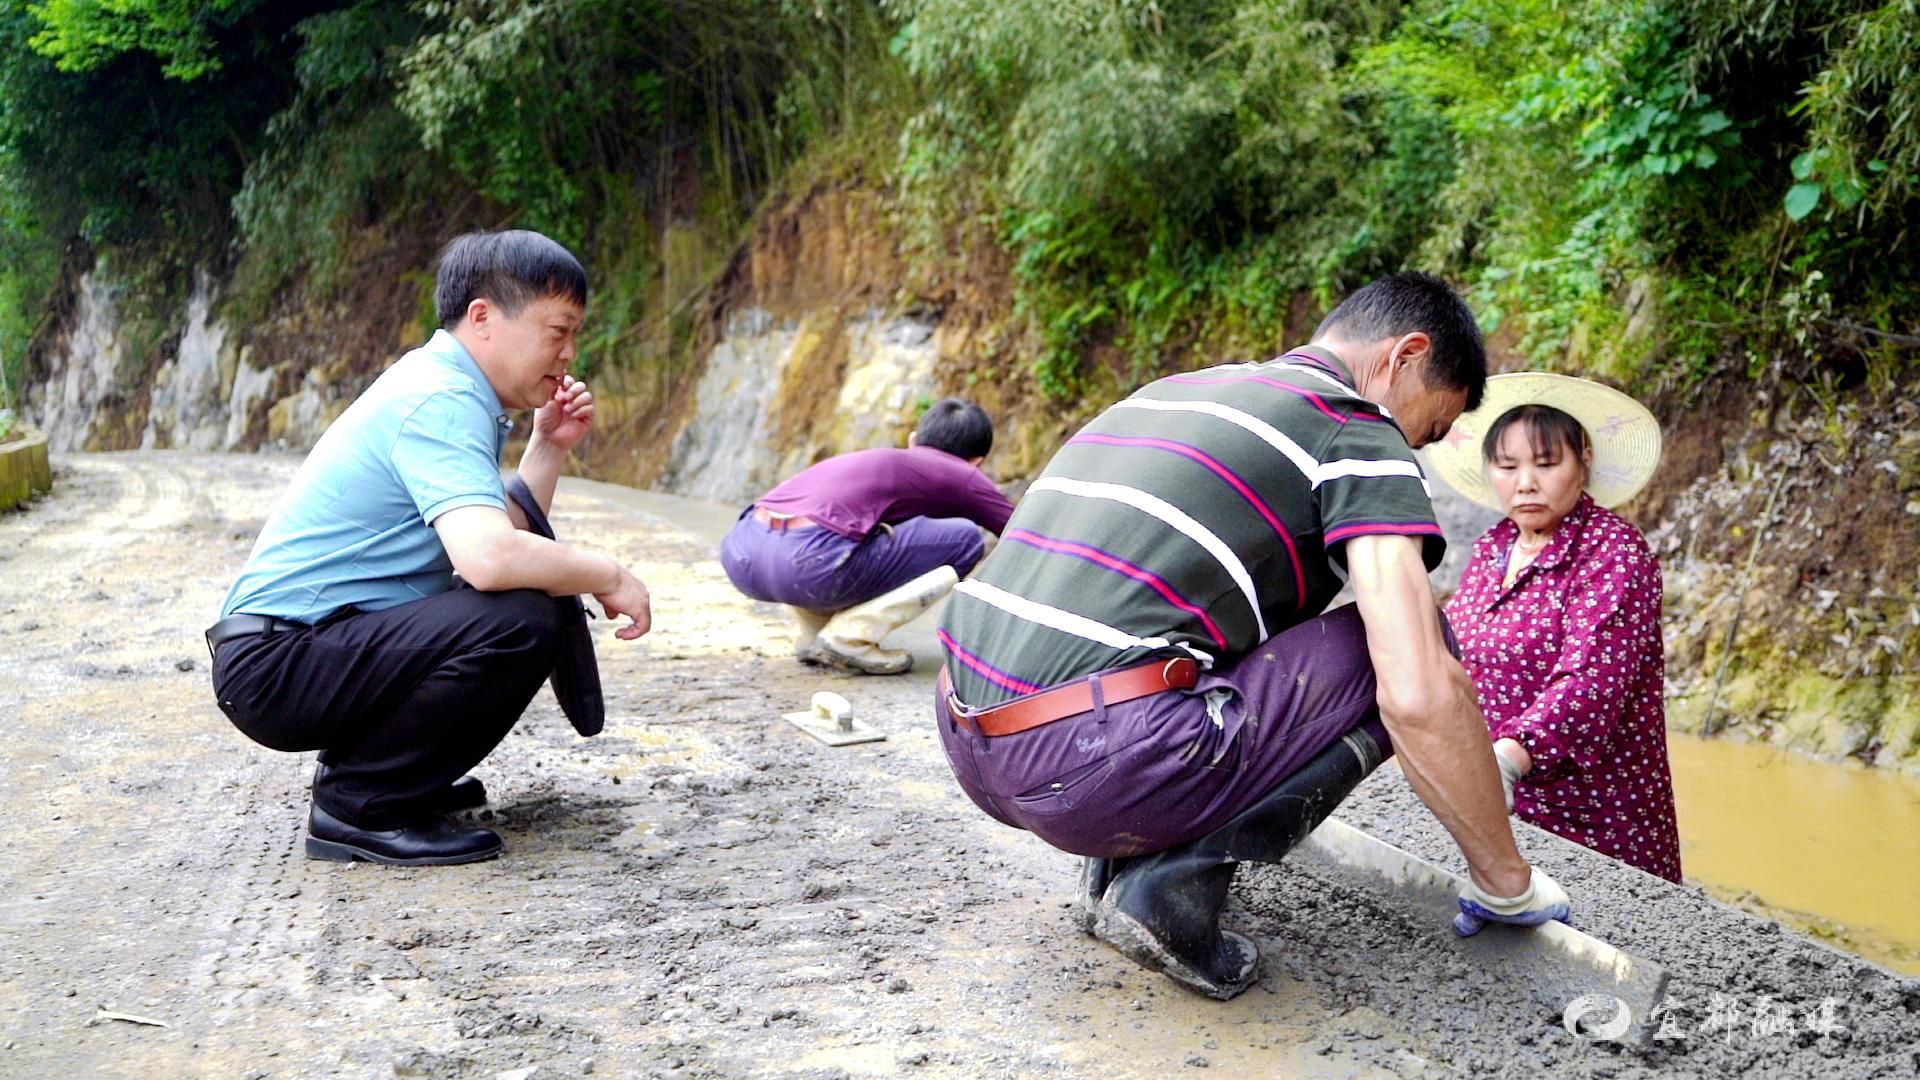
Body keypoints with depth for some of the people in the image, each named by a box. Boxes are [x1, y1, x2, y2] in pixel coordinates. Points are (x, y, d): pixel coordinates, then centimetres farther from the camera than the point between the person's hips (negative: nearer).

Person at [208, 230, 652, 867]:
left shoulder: (441, 389, 14)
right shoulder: (439, 403, -17)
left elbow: (504, 539, 12)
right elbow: (488, 558, -33)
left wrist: (549, 445, 6)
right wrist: (611, 577, -19)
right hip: (275, 666, -10)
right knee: (522, 620, -27)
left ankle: (372, 768, 15)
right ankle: (359, 805, -11)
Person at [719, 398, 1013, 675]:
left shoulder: (877, 460, 36)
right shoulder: (960, 476, 18)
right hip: (808, 563, -7)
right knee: (965, 540, 7)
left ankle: (813, 636, 20)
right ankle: (850, 637, 2)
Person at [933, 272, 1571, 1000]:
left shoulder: (1173, 390, 26)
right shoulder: (1359, 434, 1)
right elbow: (1421, 697, -11)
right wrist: (1505, 879, 5)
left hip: (968, 748, 9)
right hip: (1098, 767, -9)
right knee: (1408, 657, 4)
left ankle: (1119, 858, 14)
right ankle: (1176, 883, -6)